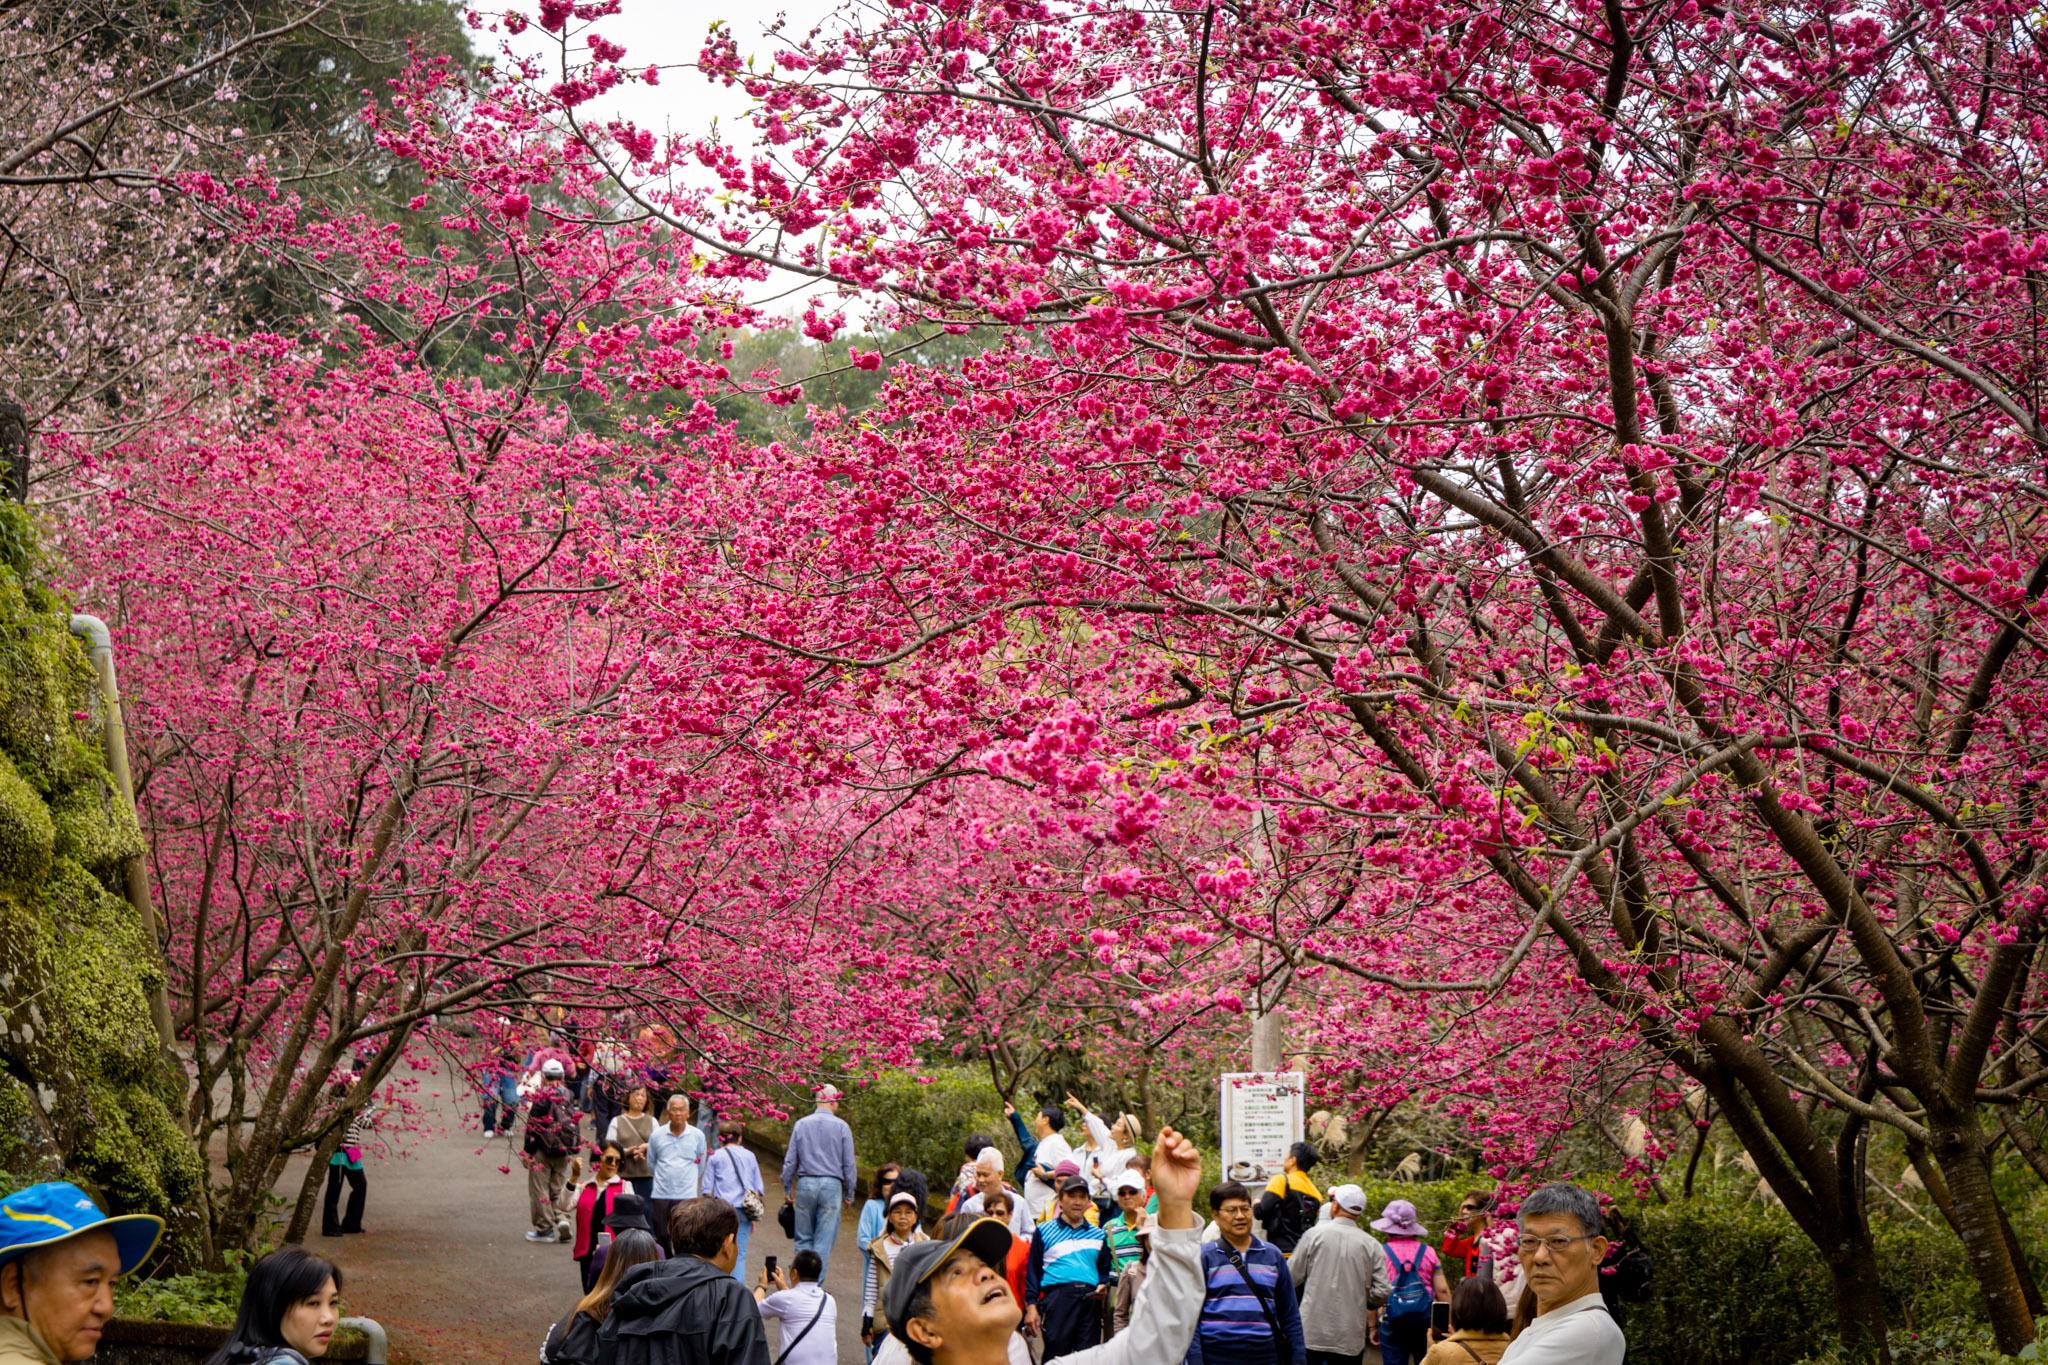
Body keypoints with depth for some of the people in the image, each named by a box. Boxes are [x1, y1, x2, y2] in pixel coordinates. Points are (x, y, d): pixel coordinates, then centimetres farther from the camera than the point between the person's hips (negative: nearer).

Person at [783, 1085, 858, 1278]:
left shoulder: (801, 1124, 2)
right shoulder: (841, 1127, -2)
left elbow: (790, 1161, 4)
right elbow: (849, 1164, 0)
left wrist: (787, 1188, 14)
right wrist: (849, 1194, 9)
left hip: (806, 1184, 2)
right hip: (831, 1185, -2)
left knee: (804, 1237, 12)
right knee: (824, 1239, 3)